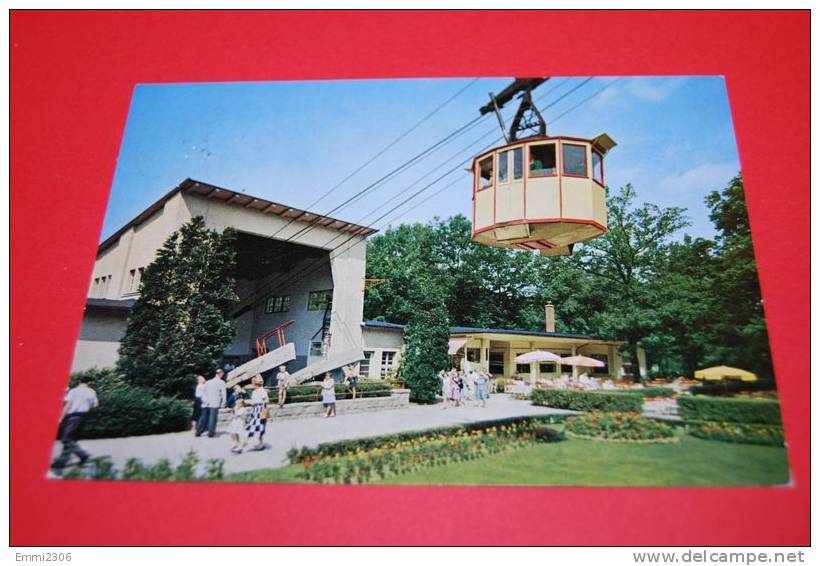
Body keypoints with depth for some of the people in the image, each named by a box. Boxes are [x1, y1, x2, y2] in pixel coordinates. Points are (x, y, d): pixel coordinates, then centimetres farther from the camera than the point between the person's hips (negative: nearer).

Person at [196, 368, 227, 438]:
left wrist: (204, 399, 2)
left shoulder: (208, 382, 14)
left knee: (203, 417, 12)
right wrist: (223, 403, -1)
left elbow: (203, 390, 8)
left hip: (206, 403, 5)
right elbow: (224, 393, -5)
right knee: (213, 418, -2)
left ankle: (198, 432, 14)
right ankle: (211, 433, -3)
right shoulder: (221, 382, -2)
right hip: (215, 404, -5)